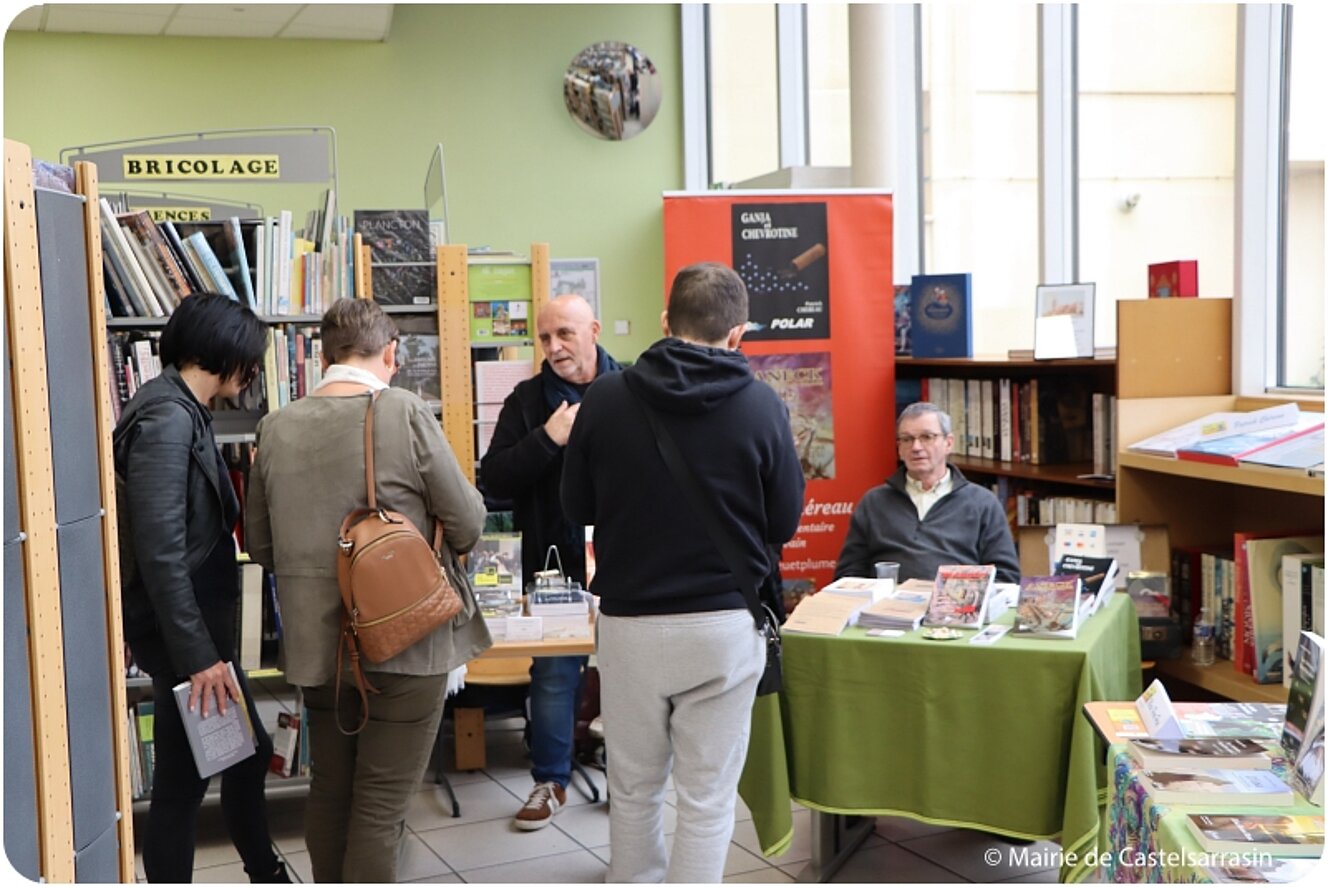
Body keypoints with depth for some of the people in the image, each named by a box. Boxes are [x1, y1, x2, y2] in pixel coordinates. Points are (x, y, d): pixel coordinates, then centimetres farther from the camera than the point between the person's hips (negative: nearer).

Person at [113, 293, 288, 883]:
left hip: (202, 621, 10)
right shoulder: (166, 419, -20)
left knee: (248, 752, 21)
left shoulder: (183, 411, 10)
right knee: (183, 780, 3)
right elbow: (160, 550, -25)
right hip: (181, 634, -10)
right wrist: (197, 656, -25)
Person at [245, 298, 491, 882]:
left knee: (329, 793, 20)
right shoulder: (407, 415, -14)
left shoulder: (276, 428, -1)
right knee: (381, 806, 4)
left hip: (316, 644, 5)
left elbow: (259, 544, 8)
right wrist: (429, 536, 12)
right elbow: (468, 525, -10)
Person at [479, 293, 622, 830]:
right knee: (553, 675, 9)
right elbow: (494, 481, -4)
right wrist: (548, 438, -15)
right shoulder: (527, 400, 2)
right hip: (555, 564, 1)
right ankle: (550, 782, 26)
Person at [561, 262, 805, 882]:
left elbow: (577, 508, 5)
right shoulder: (761, 406, -8)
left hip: (628, 620, 2)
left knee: (633, 789, 18)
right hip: (723, 623, -1)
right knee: (707, 799, 8)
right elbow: (784, 523, 0)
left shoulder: (605, 399, -6)